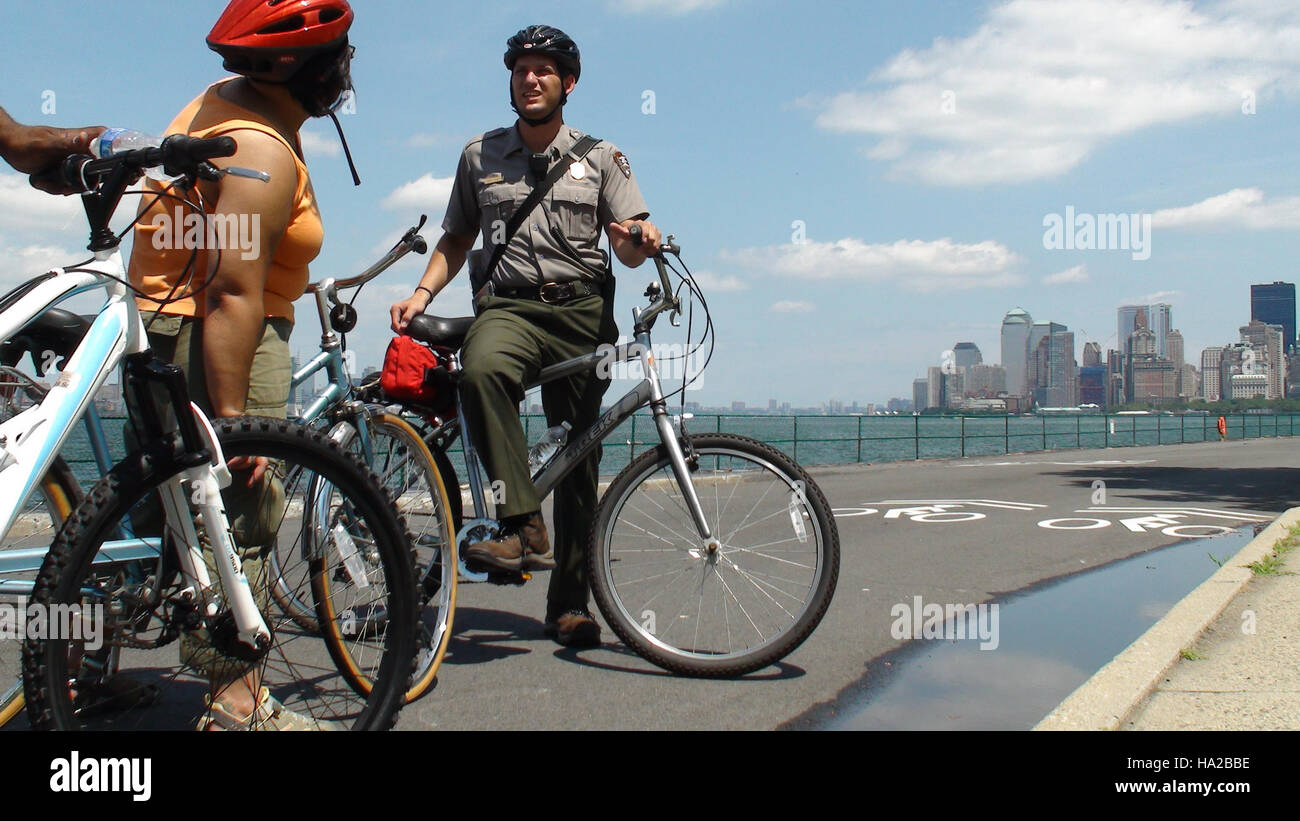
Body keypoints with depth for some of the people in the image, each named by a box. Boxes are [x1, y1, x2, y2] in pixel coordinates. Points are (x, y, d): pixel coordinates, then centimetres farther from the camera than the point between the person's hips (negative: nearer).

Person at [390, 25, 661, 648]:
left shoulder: (601, 157, 13)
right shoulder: (479, 155, 17)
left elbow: (629, 250, 7)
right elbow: (456, 239, 22)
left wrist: (640, 240, -18)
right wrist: (422, 293, 5)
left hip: (581, 309, 0)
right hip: (507, 305, 0)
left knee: (581, 453, -2)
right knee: (481, 368, -36)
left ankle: (569, 602, 10)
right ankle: (524, 526, -35)